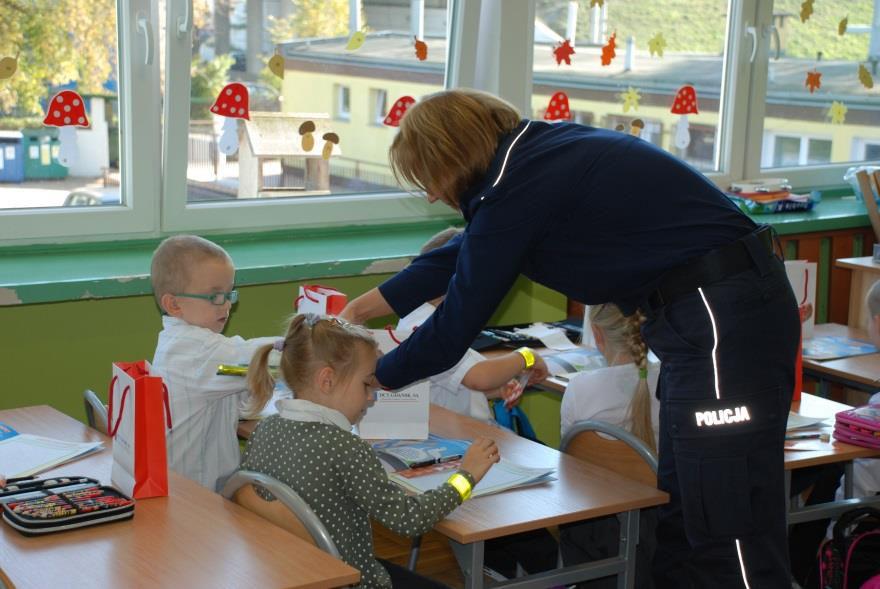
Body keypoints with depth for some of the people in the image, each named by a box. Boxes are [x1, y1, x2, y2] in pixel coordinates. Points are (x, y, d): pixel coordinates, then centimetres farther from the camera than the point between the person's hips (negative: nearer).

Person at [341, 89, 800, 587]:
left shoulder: (519, 187, -16)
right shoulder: (535, 151, 12)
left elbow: (453, 331, -9)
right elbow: (459, 257, 26)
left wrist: (369, 378, 8)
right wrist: (362, 309, 32)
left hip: (723, 319, -10)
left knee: (730, 531, -6)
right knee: (682, 524, 16)